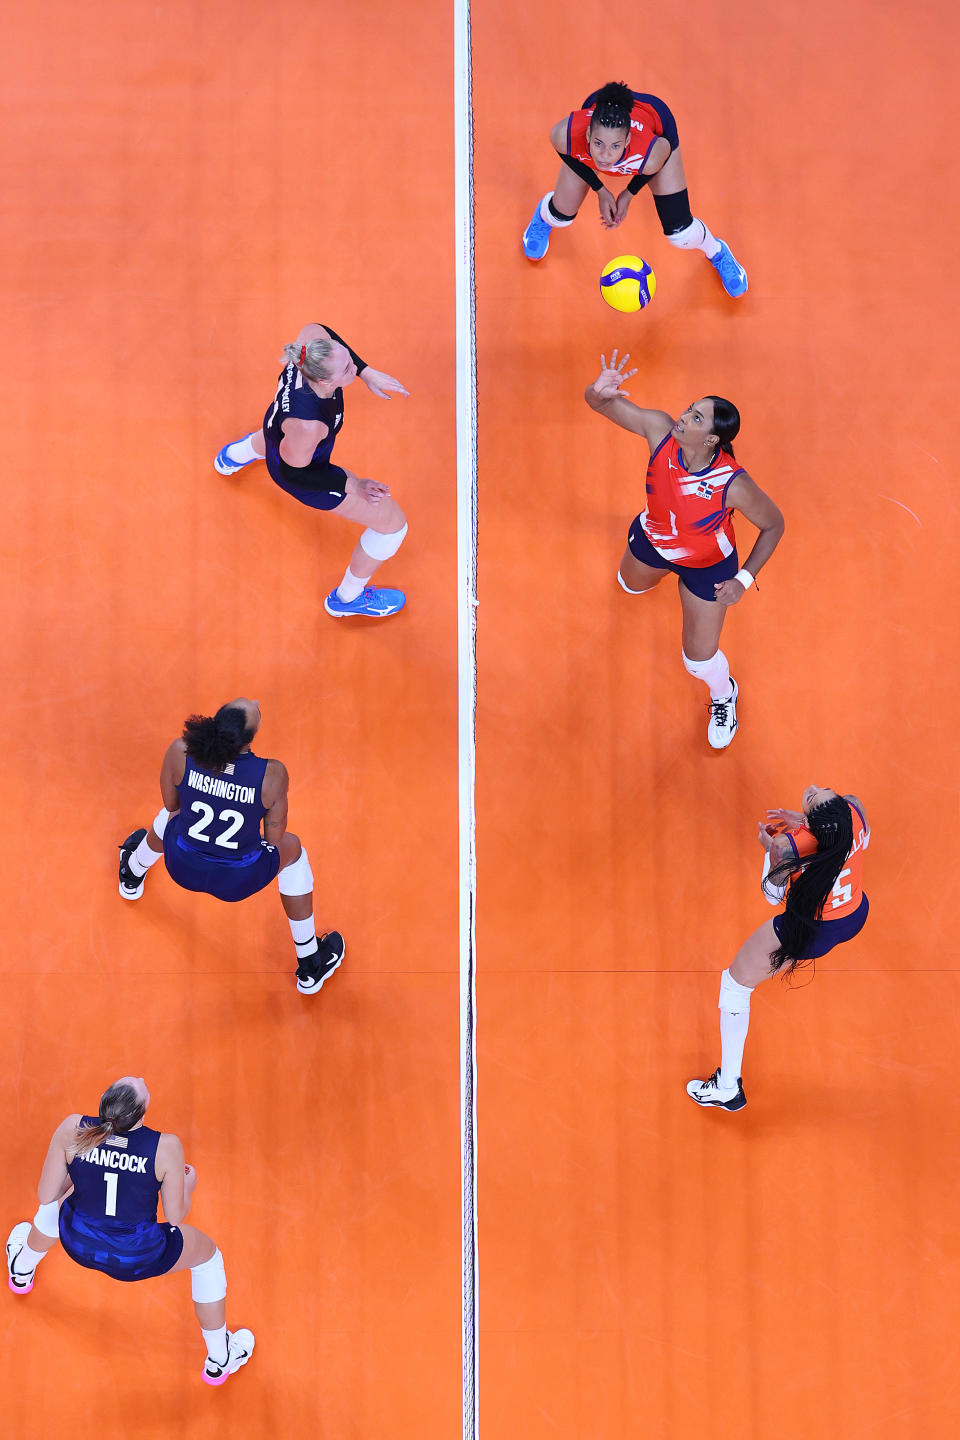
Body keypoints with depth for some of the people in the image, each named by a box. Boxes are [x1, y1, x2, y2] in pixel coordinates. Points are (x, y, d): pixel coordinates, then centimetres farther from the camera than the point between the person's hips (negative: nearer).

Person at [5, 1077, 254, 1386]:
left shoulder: (71, 1129, -21)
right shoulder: (166, 1147, -24)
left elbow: (45, 1195, -9)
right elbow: (175, 1215, -12)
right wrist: (188, 1185, 10)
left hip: (78, 1244, 3)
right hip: (139, 1260, -2)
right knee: (207, 1255, 26)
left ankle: (21, 1272, 68)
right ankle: (220, 1359, 41)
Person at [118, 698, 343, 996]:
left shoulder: (179, 752, -22)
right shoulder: (272, 774, -27)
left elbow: (172, 803, -2)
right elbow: (274, 840, -12)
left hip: (182, 867, 3)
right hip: (238, 881, -2)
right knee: (292, 848, 29)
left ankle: (132, 877, 71)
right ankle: (310, 967, 41)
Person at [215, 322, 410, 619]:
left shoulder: (314, 339, -35)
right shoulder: (307, 424, -48)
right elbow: (292, 471, -28)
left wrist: (368, 372, -11)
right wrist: (351, 484, -25)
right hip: (302, 471, -7)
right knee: (393, 522, 6)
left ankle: (230, 458, 86)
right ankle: (347, 599, 32)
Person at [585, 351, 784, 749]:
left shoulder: (734, 483, -41)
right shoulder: (660, 429, -34)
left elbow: (773, 525, -22)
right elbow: (603, 403, -31)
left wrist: (745, 578, -28)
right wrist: (598, 392, -56)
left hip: (708, 566, -4)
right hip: (653, 539, 4)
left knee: (699, 658, 5)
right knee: (631, 584, 36)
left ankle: (724, 696, 43)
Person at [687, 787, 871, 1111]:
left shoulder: (787, 847, -36)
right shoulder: (853, 808, -26)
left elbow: (773, 895, -15)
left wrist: (768, 848, -1)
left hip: (809, 933, -6)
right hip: (857, 915, 6)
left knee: (735, 982, 11)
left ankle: (727, 1088, 15)